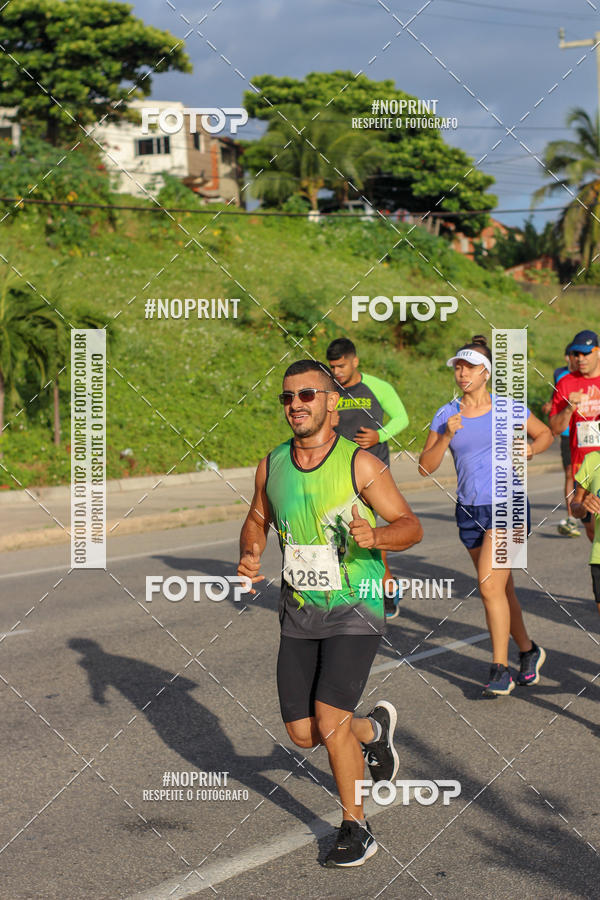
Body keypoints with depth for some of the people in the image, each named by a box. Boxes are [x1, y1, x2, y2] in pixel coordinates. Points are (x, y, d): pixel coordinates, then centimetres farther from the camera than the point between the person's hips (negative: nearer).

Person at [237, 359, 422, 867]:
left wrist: (374, 535, -29)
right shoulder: (272, 466, 0)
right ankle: (374, 729, 38)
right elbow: (257, 521, 17)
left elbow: (411, 526, -8)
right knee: (303, 734, 6)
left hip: (355, 610, -5)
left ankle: (356, 828, 7)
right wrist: (250, 555, -4)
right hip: (299, 614, 5)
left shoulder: (360, 464, -13)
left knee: (329, 720, -15)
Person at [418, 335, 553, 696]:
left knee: (490, 585, -16)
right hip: (470, 512, 4)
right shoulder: (446, 415, 3)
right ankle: (529, 651, 34)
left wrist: (528, 449, -5)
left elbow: (545, 434, 15)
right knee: (502, 588, 14)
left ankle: (501, 669, -9)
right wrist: (446, 436, -15)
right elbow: (426, 467, -1)